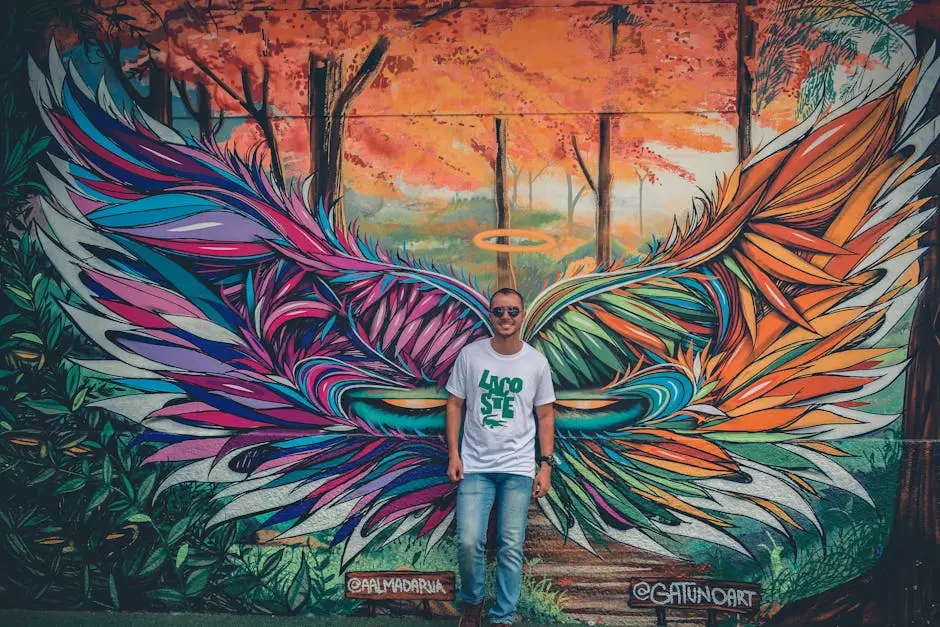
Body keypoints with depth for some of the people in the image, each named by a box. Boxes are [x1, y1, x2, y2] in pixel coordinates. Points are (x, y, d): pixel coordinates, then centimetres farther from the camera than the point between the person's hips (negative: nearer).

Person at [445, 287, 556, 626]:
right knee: (469, 542, -9)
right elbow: (455, 405, 5)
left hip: (518, 469, 1)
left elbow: (545, 415, 6)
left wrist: (545, 465, 0)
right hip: (475, 466, 0)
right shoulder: (470, 355, -1)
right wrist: (453, 454, -2)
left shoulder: (537, 363, 0)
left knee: (511, 548, 2)